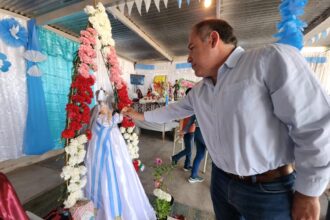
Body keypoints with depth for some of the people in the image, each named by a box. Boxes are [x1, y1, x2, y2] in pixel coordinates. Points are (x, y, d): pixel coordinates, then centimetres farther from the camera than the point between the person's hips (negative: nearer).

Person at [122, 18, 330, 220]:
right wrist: (142, 115, 23)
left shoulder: (271, 59, -18)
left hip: (269, 189, -6)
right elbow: (175, 110, 16)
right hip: (220, 179, 7)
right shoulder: (199, 91, 4)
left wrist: (308, 194, -12)